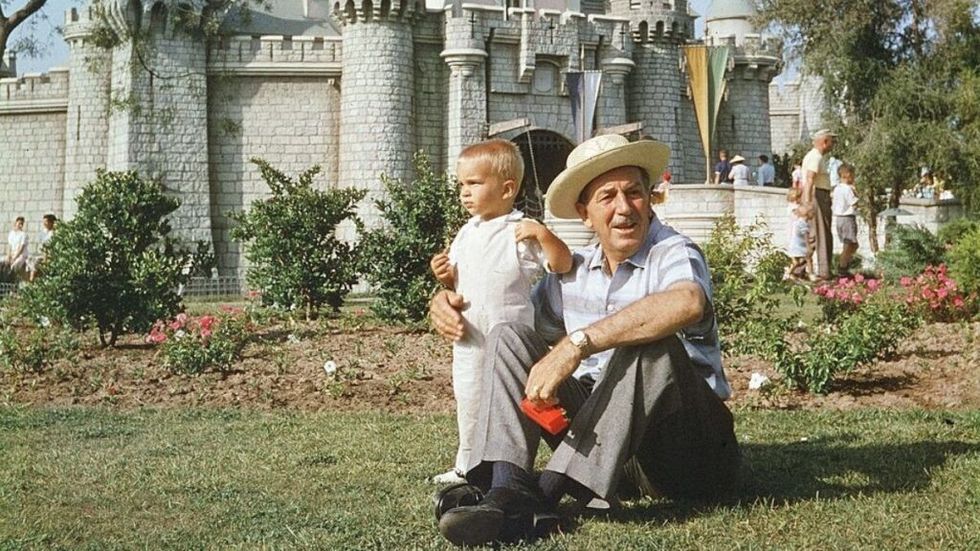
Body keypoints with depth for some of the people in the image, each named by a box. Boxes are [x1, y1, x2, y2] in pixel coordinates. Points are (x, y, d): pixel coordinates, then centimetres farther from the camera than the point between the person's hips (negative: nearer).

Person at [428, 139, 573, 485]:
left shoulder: (522, 232, -7)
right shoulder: (466, 234, 13)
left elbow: (563, 265, -11)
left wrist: (542, 233, -24)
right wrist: (445, 276, -1)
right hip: (468, 338, 7)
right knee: (468, 400, 15)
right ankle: (466, 466, 27)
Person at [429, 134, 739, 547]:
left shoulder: (673, 254, -10)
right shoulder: (574, 273, 9)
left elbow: (687, 303, -36)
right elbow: (536, 328, 24)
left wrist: (578, 343, -38)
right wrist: (452, 307, 4)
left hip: (694, 449, -6)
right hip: (605, 439, 6)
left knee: (651, 346, -34)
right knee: (509, 338, -4)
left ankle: (546, 493, -32)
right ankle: (509, 493, -27)